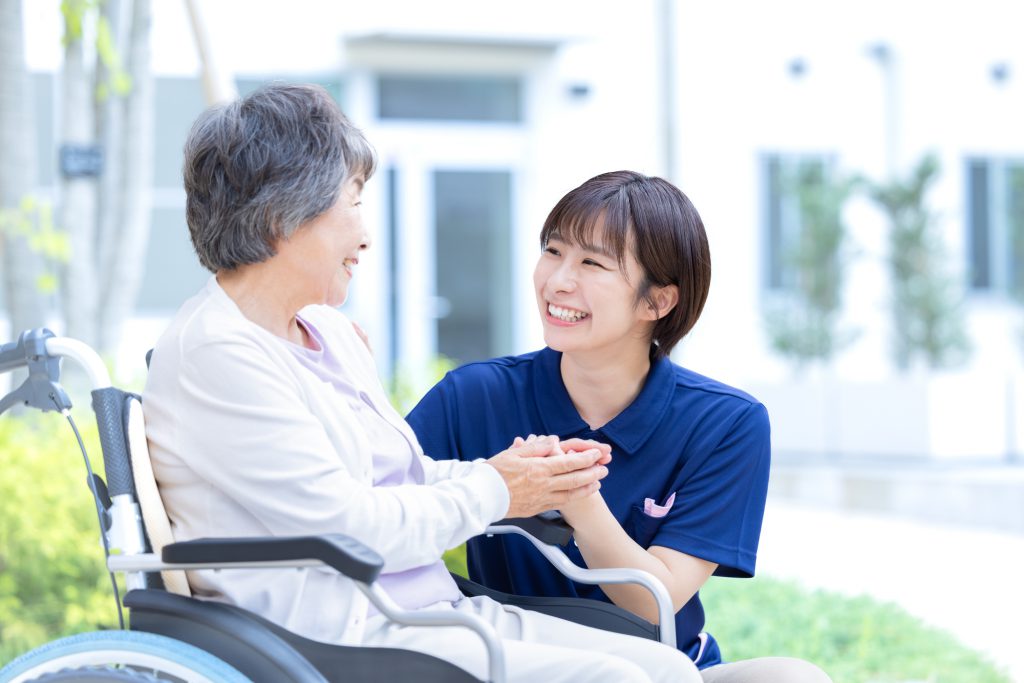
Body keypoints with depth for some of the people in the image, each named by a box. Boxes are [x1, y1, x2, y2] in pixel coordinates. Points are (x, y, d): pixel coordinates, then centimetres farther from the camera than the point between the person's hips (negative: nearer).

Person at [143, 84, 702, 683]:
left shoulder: (328, 331, 20)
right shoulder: (212, 354, -12)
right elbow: (347, 528, -17)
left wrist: (526, 472, 8)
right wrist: (492, 492, -4)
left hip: (436, 611, 10)